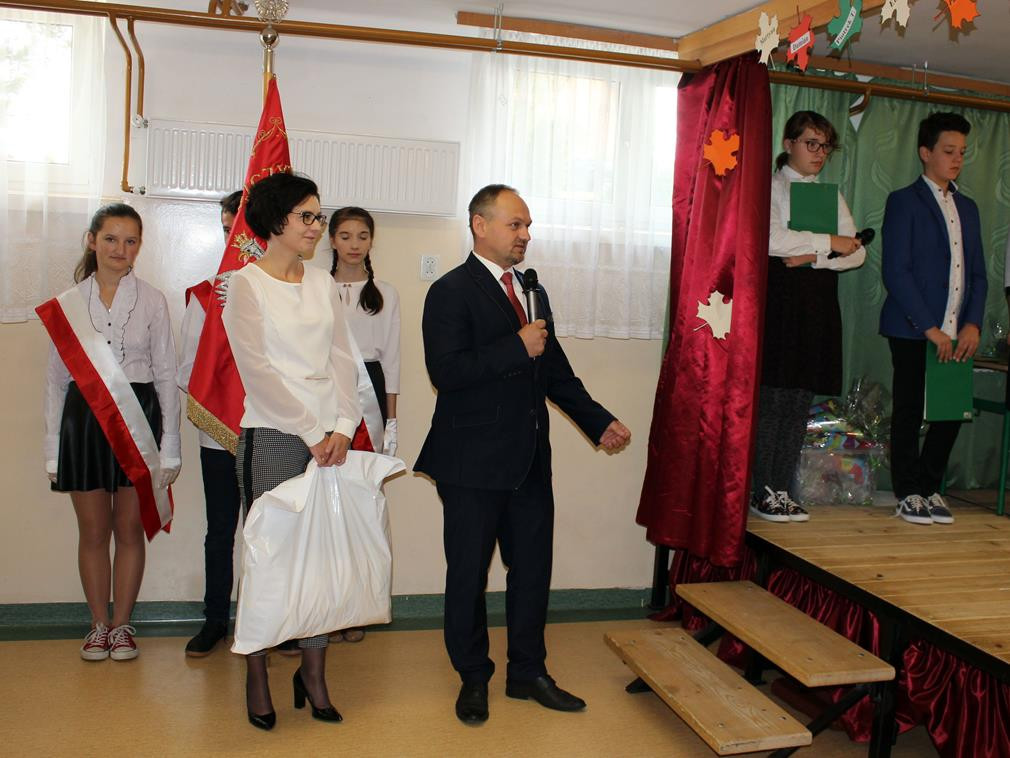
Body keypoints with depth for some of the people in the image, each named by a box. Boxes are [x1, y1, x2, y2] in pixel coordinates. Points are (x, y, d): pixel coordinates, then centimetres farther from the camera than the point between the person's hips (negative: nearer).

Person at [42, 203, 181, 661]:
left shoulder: (152, 301, 2)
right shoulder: (68, 302, 6)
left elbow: (166, 375, 2)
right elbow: (56, 378, 8)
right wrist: (53, 448, 5)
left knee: (130, 529, 5)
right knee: (93, 532, 8)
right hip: (84, 416, 1)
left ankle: (121, 624, 20)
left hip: (137, 415, -1)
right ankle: (98, 624, 23)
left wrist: (169, 447, -2)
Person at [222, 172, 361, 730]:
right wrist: (311, 433, -12)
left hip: (330, 437, 5)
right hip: (273, 437, -4)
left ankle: (313, 673, 18)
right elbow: (257, 370, -9)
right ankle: (256, 675, 18)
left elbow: (342, 358, 9)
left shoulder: (322, 283, 13)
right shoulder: (245, 283, -2)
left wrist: (343, 426, -5)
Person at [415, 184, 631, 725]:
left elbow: (555, 371, 18)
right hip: (474, 462, -7)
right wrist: (517, 347, -21)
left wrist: (599, 421, 10)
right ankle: (473, 679, 26)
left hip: (530, 460, 7)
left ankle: (527, 673, 31)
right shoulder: (451, 292, -9)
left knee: (532, 568, 14)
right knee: (468, 574, 8)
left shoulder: (532, 291, 14)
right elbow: (445, 371, -22)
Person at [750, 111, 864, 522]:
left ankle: (781, 490, 10)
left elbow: (856, 253, 9)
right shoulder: (770, 187, 4)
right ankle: (763, 492, 0)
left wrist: (813, 256, -9)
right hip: (778, 298, -5)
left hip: (819, 303, 6)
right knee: (771, 397, -7)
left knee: (801, 401, 4)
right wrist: (829, 242, -8)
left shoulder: (832, 196, 21)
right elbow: (770, 239, -15)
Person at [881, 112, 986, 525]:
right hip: (913, 331, -6)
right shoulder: (904, 201, -2)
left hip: (957, 333, 6)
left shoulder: (968, 207, 18)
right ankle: (909, 494, 13)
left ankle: (930, 487, 20)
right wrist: (930, 327, -14)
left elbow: (978, 274, 16)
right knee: (910, 413, 2)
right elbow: (895, 271, -10)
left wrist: (972, 323, 0)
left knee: (953, 411, 5)